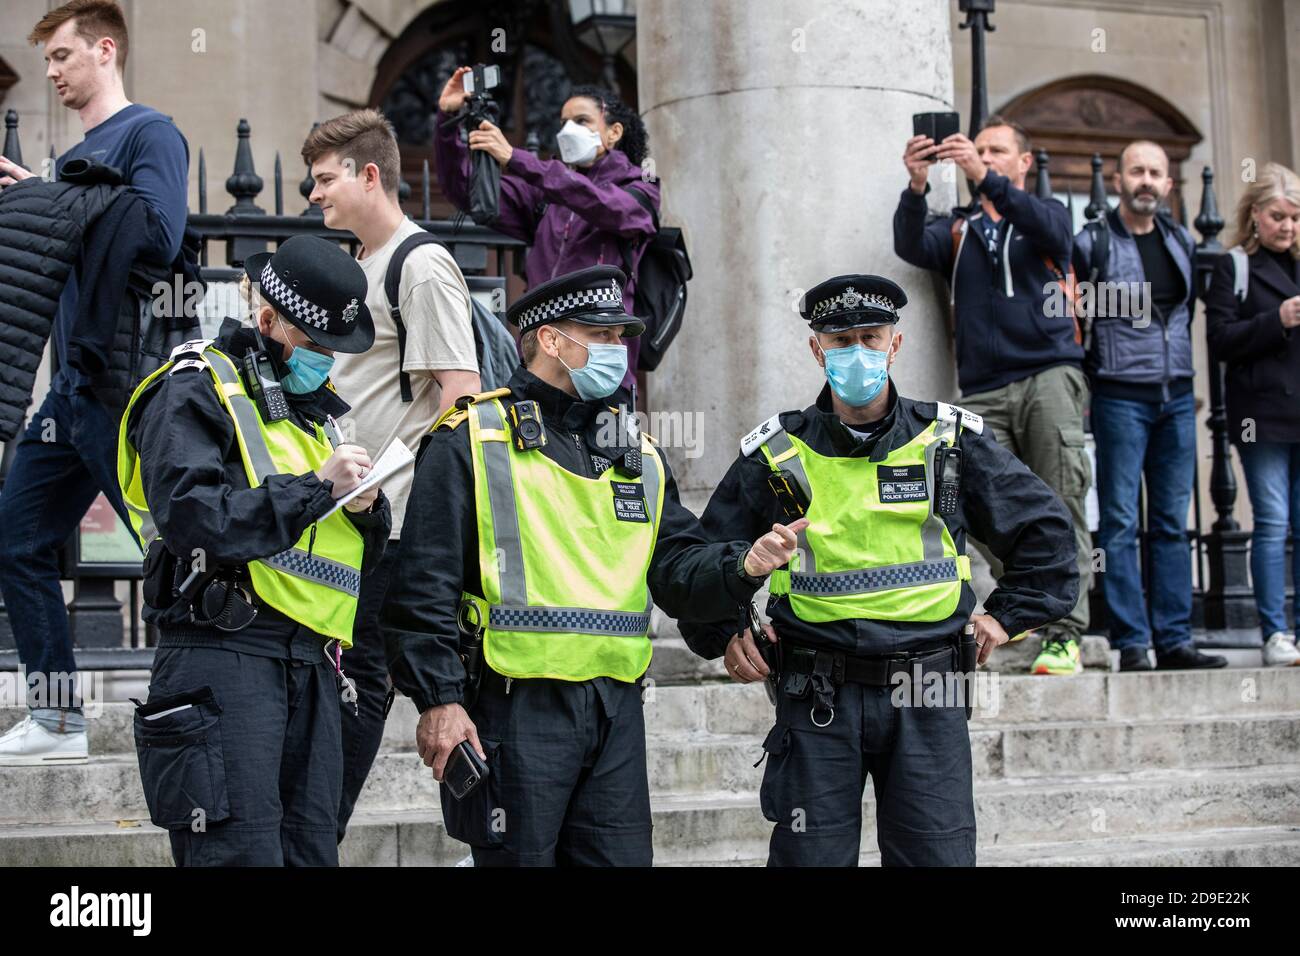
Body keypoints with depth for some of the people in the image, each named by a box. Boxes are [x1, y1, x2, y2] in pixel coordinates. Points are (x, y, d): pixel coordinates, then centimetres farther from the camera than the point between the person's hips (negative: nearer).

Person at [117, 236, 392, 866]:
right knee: (244, 853, -13)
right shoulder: (195, 392, -1)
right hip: (226, 657, -8)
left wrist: (367, 509, 1)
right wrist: (316, 486, -14)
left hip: (311, 665, 8)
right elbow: (191, 517, -19)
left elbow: (363, 556, 25)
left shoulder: (316, 407, 23)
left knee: (312, 850, 5)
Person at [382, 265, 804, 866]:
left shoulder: (638, 456, 17)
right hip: (515, 706, -5)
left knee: (622, 857, 6)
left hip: (615, 709, 6)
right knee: (521, 859, -1)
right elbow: (424, 585, -8)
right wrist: (438, 699, -14)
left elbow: (678, 569, 11)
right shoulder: (472, 444, -3)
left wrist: (742, 566, -10)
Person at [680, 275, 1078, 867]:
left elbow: (1044, 525, 16)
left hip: (926, 696, 0)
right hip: (818, 701, 0)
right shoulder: (777, 456, 5)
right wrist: (723, 635, 4)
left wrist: (1009, 614, 11)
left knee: (938, 856, 0)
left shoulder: (949, 441, 7)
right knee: (811, 857, 1)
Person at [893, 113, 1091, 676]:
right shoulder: (958, 230, 20)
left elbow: (1052, 231, -9)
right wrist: (917, 188, -20)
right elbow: (911, 247, -1)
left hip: (1049, 374, -2)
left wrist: (987, 180, -21)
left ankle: (1065, 635, -14)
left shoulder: (1047, 215, 16)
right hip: (984, 392, 2)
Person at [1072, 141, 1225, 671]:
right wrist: (1085, 380, -5)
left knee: (1172, 524, 6)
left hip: (1177, 398, 6)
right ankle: (1131, 643, -3)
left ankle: (1174, 641, 10)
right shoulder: (1091, 243, -4)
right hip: (1121, 399, -5)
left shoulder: (1182, 242, 12)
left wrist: (1181, 372, 17)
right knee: (1121, 523, -5)